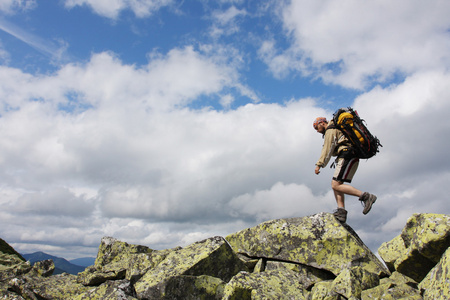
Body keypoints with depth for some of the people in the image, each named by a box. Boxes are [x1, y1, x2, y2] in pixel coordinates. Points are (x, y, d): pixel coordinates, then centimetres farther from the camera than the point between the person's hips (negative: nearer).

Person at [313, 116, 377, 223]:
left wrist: (319, 164, -10)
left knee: (336, 185, -16)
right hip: (351, 158, 11)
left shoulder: (330, 130, -3)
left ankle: (366, 196, -19)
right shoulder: (336, 129, 28)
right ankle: (341, 212, -4)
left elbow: (327, 149, -10)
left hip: (347, 157, -11)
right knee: (335, 185, 5)